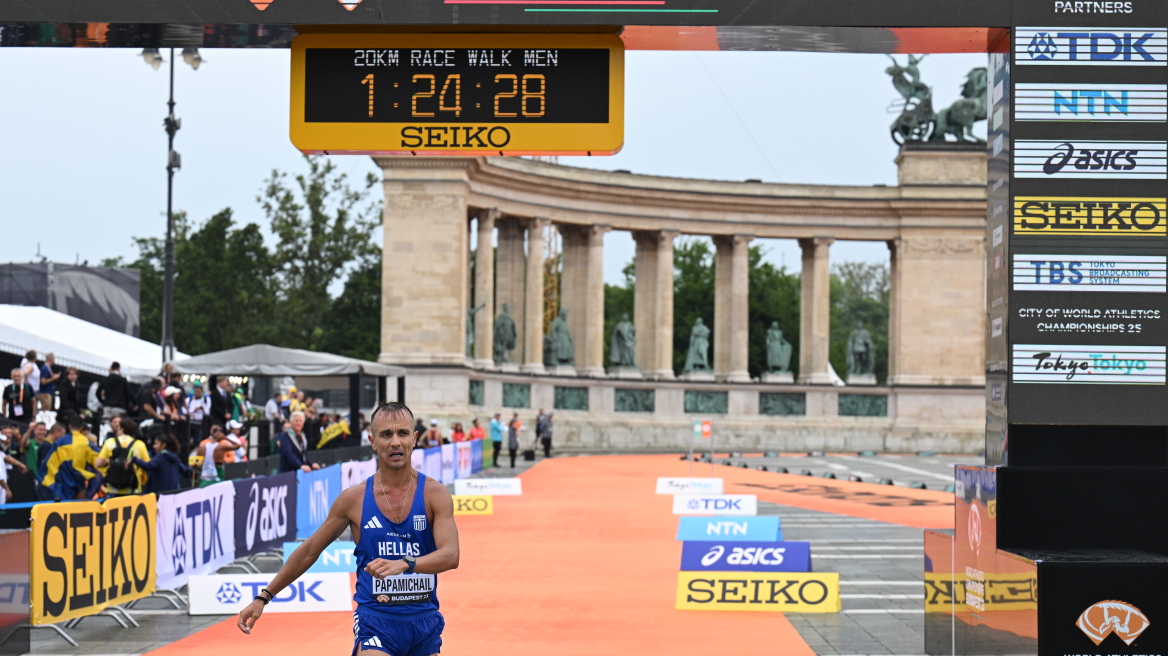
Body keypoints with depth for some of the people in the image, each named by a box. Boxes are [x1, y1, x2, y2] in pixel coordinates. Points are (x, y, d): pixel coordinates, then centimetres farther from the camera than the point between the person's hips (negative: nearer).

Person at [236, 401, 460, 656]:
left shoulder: (434, 494, -4)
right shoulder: (354, 498, -1)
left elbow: (450, 555, -17)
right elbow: (309, 551, 9)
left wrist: (404, 564, -36)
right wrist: (263, 597, 9)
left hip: (424, 623, 2)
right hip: (375, 622, -1)